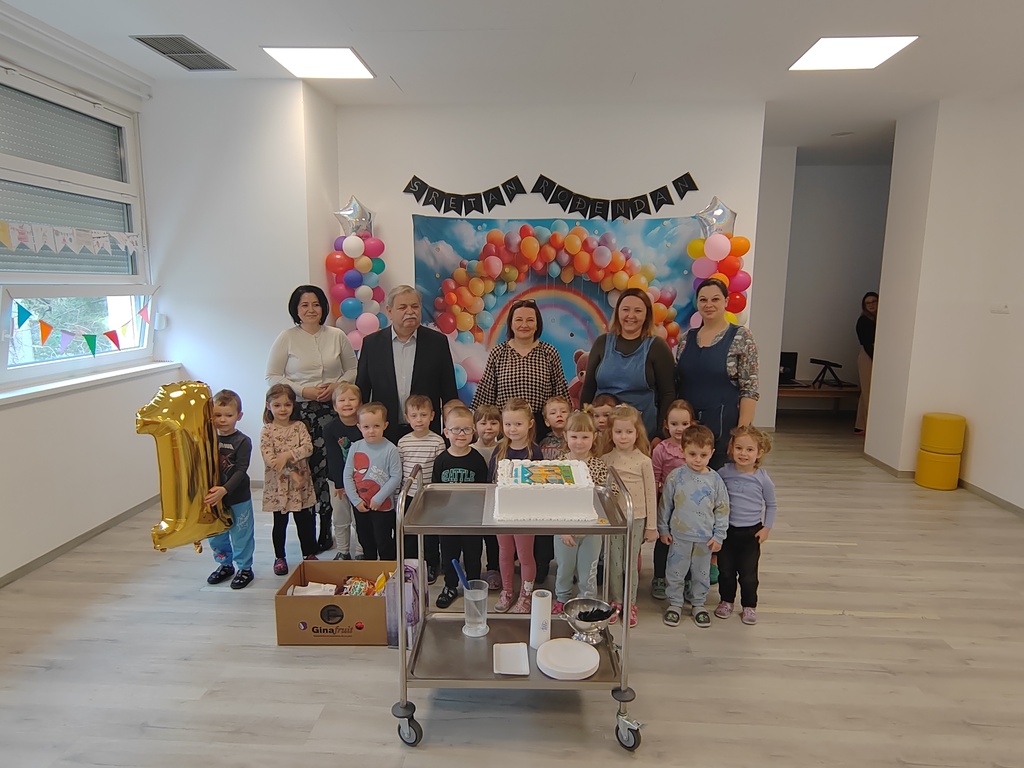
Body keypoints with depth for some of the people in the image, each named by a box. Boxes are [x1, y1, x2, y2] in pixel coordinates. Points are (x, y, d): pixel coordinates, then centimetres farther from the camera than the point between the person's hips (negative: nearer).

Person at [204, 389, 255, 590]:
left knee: (241, 535, 7)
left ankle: (245, 568, 24)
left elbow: (241, 471, -19)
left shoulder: (242, 442, -12)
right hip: (213, 498, 5)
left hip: (238, 499, -5)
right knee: (216, 535, 18)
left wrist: (225, 489, -30)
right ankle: (225, 565, 38)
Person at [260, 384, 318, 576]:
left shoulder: (299, 426, 2)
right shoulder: (267, 431, -5)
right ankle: (279, 557, 26)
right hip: (277, 485, -1)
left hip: (301, 483, 2)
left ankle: (310, 553, 25)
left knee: (305, 520, 10)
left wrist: (288, 455, -23)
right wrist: (291, 473, -18)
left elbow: (308, 448, -11)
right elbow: (269, 459, -14)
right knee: (280, 523, 11)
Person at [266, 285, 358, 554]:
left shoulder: (337, 336, 8)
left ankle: (325, 529, 12)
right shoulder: (286, 338, 4)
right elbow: (272, 376, 3)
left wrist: (336, 386, -6)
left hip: (332, 410, 1)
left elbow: (352, 370, 12)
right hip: (299, 412, -1)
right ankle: (308, 532, 7)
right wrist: (303, 390, -9)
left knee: (328, 468, -3)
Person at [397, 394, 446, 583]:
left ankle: (431, 567, 26)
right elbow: (398, 471, 7)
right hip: (409, 496, 3)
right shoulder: (403, 442, 0)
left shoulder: (437, 441, -10)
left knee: (430, 534, 9)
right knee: (409, 533, 13)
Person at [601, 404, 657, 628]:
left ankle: (630, 604, 26)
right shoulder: (606, 459, -3)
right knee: (615, 564, 11)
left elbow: (650, 494, -3)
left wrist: (652, 525, -1)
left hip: (636, 519, -1)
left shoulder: (644, 461, -8)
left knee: (631, 564, 9)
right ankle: (616, 601, 28)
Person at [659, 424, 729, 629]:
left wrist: (719, 535, -1)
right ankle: (675, 603, 29)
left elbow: (722, 509, 1)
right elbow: (665, 504, 0)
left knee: (701, 573, 16)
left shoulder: (715, 480, -5)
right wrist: (663, 529, 1)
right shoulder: (676, 476, -8)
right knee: (676, 572, 10)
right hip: (679, 535, -1)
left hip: (705, 538, 1)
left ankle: (699, 604, 34)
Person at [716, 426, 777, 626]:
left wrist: (767, 528, 0)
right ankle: (726, 600, 33)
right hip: (726, 530, 1)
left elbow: (771, 505, 6)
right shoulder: (723, 473, -9)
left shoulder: (762, 478, -9)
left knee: (748, 573, 7)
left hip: (751, 532, -1)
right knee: (725, 570, 12)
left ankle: (749, 606, 27)